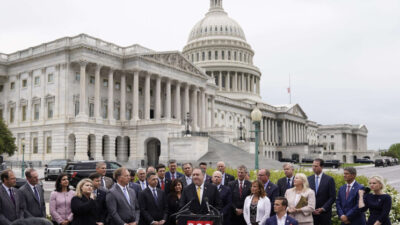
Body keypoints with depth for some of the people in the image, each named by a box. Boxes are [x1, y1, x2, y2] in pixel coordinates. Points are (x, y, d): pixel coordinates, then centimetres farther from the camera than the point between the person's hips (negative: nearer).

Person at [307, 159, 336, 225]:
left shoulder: (329, 179, -3)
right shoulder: (309, 179, 6)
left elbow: (332, 197, -5)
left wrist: (323, 208, -11)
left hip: (324, 213, -2)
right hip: (311, 213, 2)